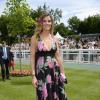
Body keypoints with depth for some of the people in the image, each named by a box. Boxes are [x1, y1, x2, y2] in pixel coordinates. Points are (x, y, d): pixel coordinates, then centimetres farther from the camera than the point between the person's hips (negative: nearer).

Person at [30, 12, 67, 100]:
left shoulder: (54, 38, 8)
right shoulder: (35, 38, -3)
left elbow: (58, 56, 12)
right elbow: (32, 57, -4)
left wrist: (62, 72, 12)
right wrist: (33, 75, -9)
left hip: (55, 71, 4)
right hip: (42, 72, -4)